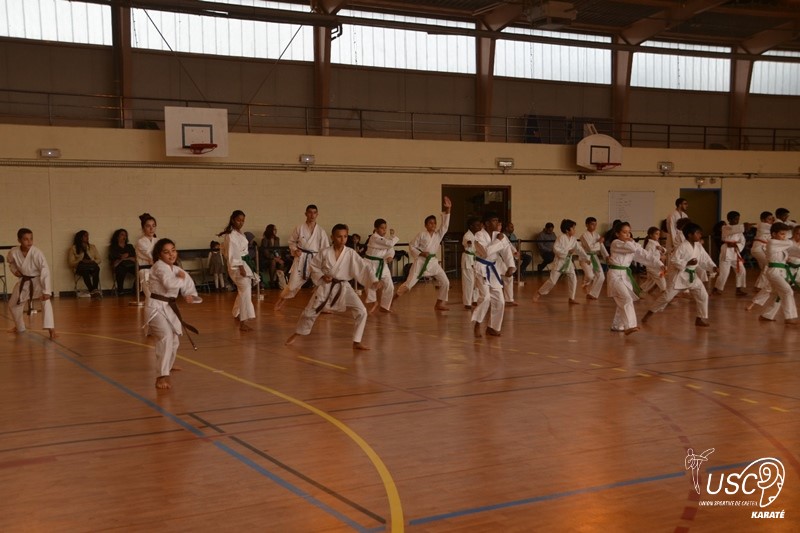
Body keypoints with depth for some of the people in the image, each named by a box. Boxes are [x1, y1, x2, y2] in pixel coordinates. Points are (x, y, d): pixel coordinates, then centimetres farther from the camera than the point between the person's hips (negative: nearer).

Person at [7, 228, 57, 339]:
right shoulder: (14, 252, -16)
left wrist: (46, 291, -34)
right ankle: (19, 327, 44)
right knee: (13, 304, 18)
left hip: (38, 280, -5)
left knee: (46, 301, -30)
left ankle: (51, 329, -31)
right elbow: (10, 261, 11)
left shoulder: (37, 253, -27)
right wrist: (14, 270, -8)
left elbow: (45, 271, -29)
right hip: (24, 281, 5)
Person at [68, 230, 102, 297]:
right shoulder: (73, 248, 11)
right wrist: (81, 261, -14)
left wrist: (92, 261, -7)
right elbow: (71, 263, 3)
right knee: (85, 270, -40)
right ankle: (92, 291, -51)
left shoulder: (92, 247, 22)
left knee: (96, 269, -36)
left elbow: (98, 259, 15)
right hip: (80, 268, -2)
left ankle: (94, 290, -52)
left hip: (92, 267, 2)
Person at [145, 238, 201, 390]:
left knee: (174, 340, 25)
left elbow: (188, 286, 14)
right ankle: (163, 376, -30)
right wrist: (181, 279, -12)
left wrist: (191, 296, -8)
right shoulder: (159, 267, -15)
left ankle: (168, 365, 56)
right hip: (157, 307, -9)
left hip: (169, 308, 9)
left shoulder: (177, 269, 9)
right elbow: (170, 284, -31)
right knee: (166, 336, -30)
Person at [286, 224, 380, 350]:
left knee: (361, 312, -13)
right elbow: (312, 266, 0)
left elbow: (364, 266, -16)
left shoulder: (351, 253, -10)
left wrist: (373, 280, -30)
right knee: (310, 312, 11)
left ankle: (357, 342, 2)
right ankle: (297, 334, 38)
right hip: (326, 287, 0)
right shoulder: (325, 252, -10)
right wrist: (322, 276, -16)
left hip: (343, 288, 1)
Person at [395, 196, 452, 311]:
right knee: (409, 283, -13)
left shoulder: (439, 234, 5)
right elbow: (411, 246, -4)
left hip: (433, 261, 5)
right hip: (421, 261, -5)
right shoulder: (421, 234, -6)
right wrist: (420, 254, -17)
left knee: (445, 282, 3)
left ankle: (439, 304, 17)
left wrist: (447, 210, -17)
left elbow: (445, 224, -7)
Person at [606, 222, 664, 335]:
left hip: (625, 275, 8)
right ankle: (629, 326, -31)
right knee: (627, 299, -22)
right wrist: (630, 241, -7)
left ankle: (617, 325, 32)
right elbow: (632, 248, -28)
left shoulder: (632, 245, 10)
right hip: (616, 275, -8)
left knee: (623, 301, 15)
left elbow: (646, 255, 4)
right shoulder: (616, 244, -12)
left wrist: (660, 265, -6)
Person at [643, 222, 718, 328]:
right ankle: (649, 314, 10)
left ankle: (701, 319, 11)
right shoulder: (683, 246, -18)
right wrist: (687, 263, -25)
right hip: (679, 275, -7)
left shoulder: (698, 246, 4)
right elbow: (674, 260, -21)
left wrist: (713, 267, -7)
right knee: (667, 296, -3)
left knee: (703, 295, -1)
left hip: (692, 276, 7)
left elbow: (705, 259, 8)